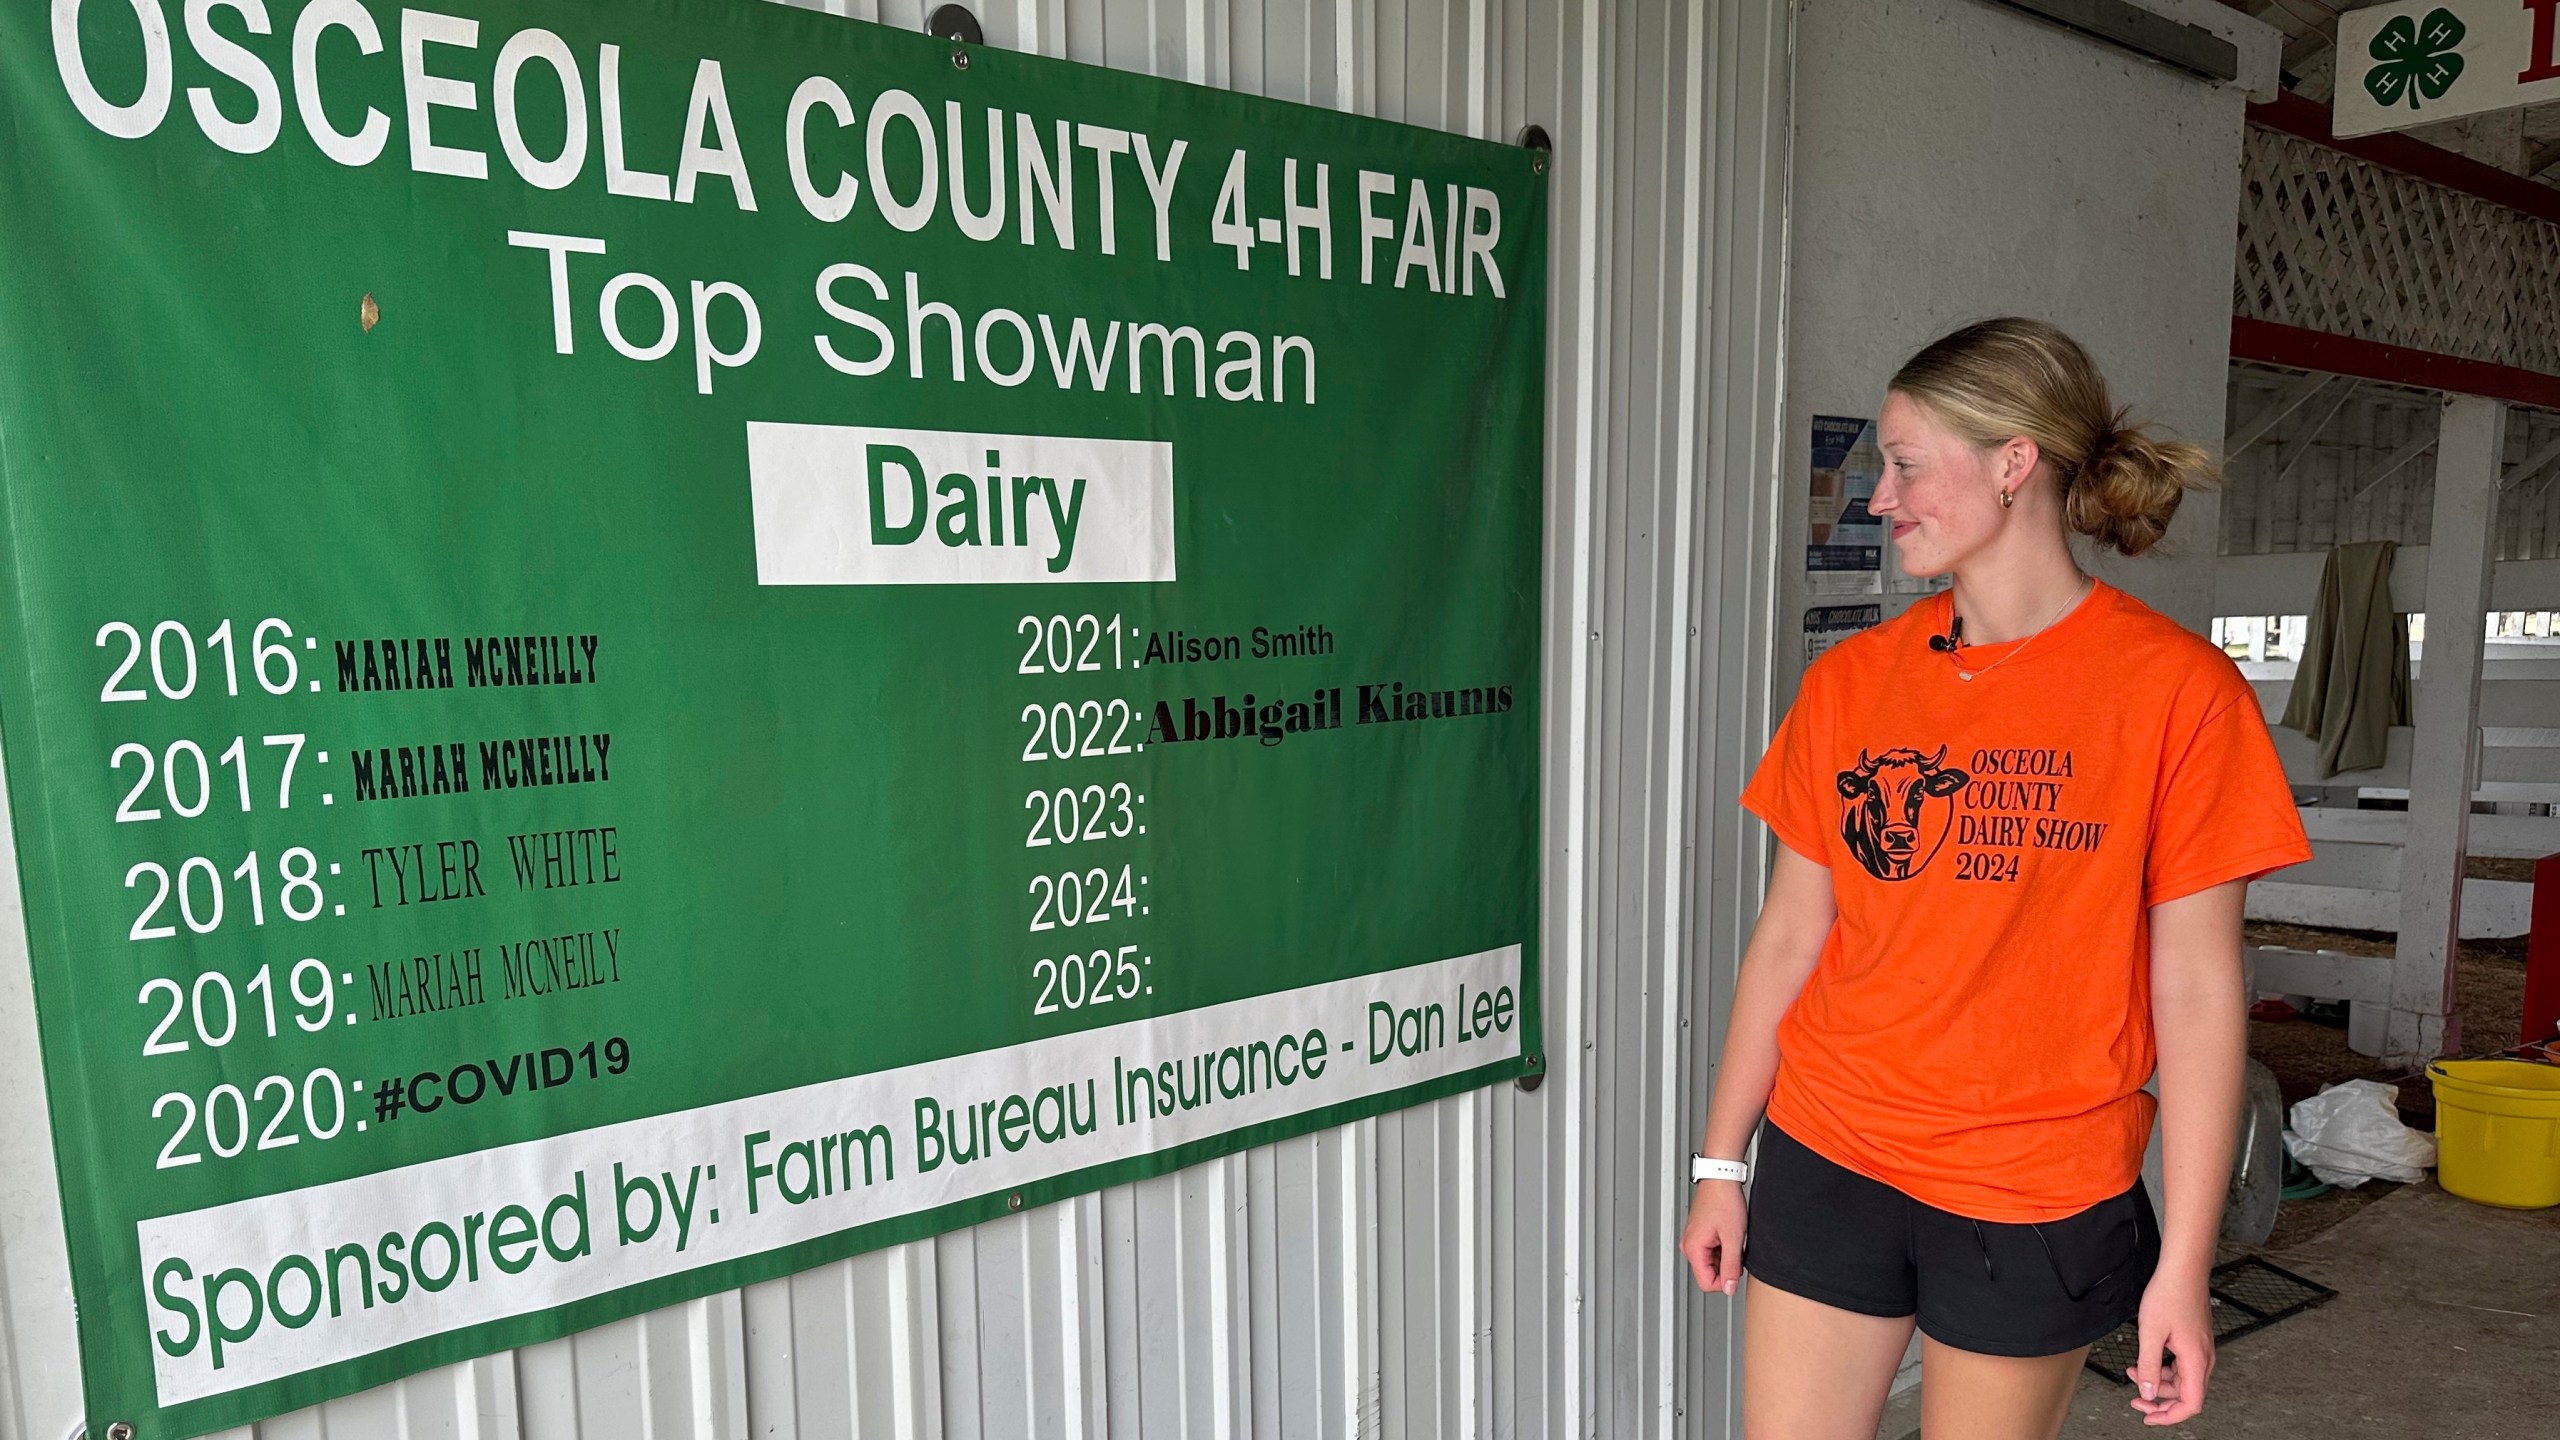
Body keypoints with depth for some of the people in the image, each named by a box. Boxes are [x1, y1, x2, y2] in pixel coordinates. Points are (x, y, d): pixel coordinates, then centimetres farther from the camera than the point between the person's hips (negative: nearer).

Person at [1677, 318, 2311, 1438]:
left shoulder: (2177, 690, -8)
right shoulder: (1851, 680, 1)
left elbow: (2195, 988, -7)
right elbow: (1790, 936, 4)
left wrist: (2185, 1264, -6)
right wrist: (1721, 1164, 6)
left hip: (2040, 1199, -2)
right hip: (1824, 1164, 3)